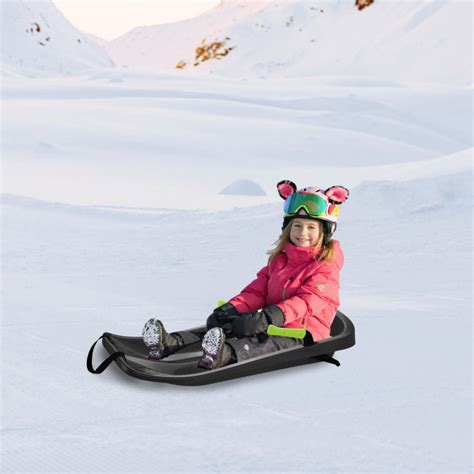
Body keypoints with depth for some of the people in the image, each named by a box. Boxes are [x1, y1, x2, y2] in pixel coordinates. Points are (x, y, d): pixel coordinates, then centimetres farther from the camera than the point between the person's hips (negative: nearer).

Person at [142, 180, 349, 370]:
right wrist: (230, 308, -9)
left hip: (303, 334, -7)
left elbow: (308, 300, -19)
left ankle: (225, 354, -70)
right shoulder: (279, 259, 20)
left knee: (266, 343, -39)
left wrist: (269, 317, -34)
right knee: (228, 328, -17)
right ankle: (170, 343, -36)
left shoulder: (326, 267, -3)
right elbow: (257, 291, 13)